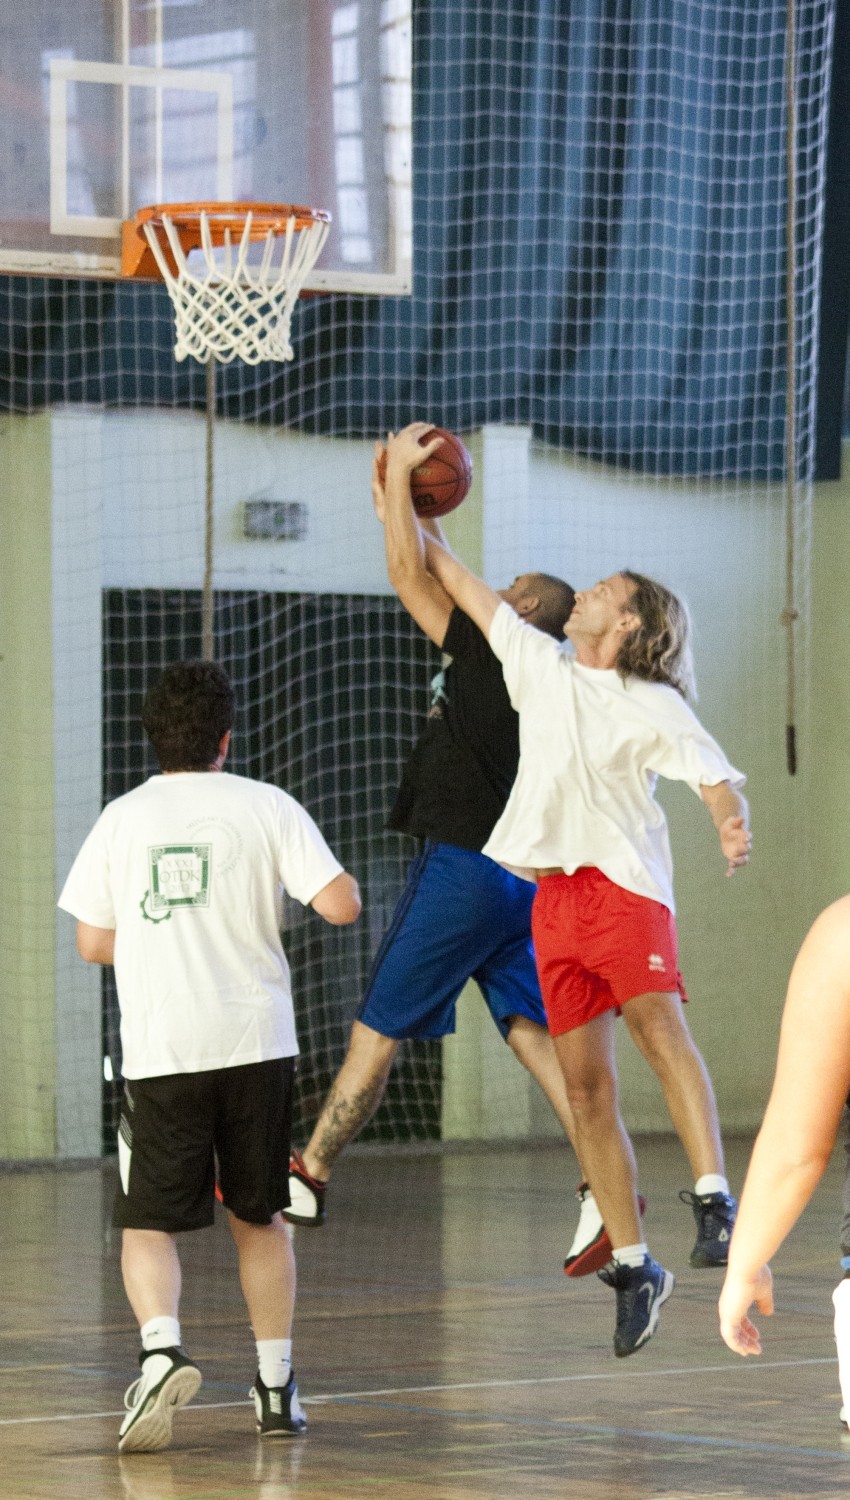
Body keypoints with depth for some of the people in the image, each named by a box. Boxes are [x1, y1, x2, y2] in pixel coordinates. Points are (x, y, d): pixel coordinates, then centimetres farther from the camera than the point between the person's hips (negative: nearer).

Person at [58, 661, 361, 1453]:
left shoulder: (121, 818, 4)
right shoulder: (266, 806, 1)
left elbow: (94, 943, 8)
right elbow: (340, 905, -7)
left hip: (159, 1051, -1)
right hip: (256, 1039, 1)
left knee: (148, 1222, 4)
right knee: (259, 1216, 16)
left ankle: (161, 1345, -22)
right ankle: (275, 1385, 18)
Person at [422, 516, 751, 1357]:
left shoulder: (655, 707, 3)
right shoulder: (542, 666, 18)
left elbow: (715, 776, -5)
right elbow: (465, 591, 27)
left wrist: (732, 824, -26)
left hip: (624, 882, -5)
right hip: (555, 896, 5)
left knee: (659, 1029, -29)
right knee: (586, 1088, 0)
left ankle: (716, 1201, -36)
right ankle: (632, 1267, 5)